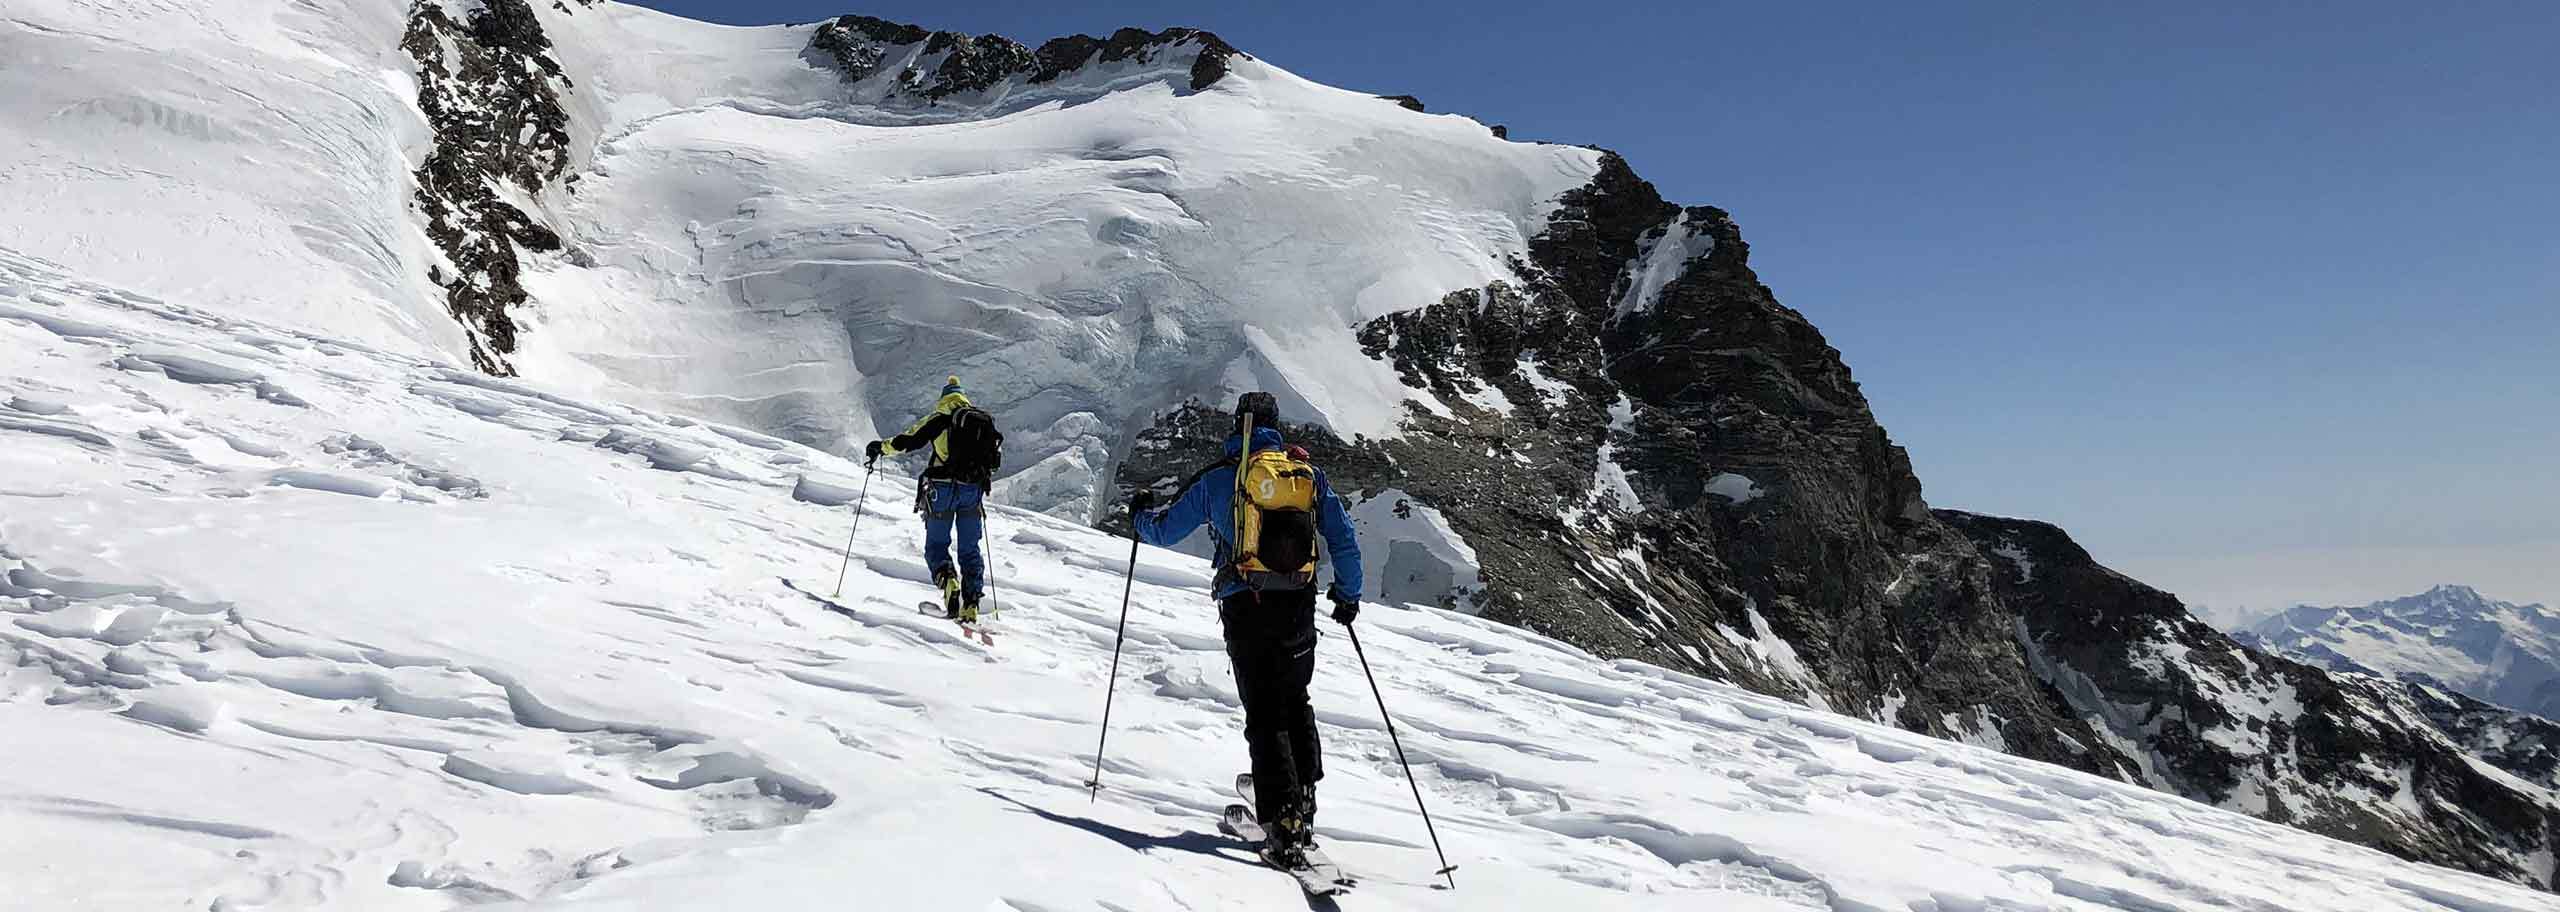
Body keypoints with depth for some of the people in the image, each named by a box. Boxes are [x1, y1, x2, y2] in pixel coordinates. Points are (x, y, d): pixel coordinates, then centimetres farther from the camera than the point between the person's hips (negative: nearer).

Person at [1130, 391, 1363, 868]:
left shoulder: (1219, 477, 1)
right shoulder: (1310, 473, 7)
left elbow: (1164, 531, 9)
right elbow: (1344, 539, 6)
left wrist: (1140, 513, 31)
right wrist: (1348, 594, 19)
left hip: (1245, 607, -2)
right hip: (1298, 607, 2)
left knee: (1264, 713, 0)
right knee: (1296, 703, 19)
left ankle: (1284, 823, -9)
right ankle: (1304, 799, 17)